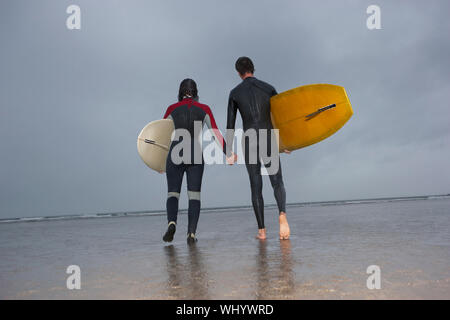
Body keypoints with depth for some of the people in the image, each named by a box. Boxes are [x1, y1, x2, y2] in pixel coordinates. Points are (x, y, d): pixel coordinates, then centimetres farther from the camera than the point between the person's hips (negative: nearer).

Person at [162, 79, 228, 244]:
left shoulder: (172, 109, 3)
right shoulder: (204, 109, 3)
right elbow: (216, 134, -1)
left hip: (175, 156, 0)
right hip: (195, 156, 0)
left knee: (173, 194, 7)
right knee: (194, 196, 6)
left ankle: (172, 223, -20)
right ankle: (191, 233, -8)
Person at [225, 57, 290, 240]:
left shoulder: (235, 93, 4)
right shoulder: (269, 88, 5)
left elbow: (230, 125, 1)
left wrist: (229, 152, 6)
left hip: (249, 144, 0)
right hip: (269, 142, 0)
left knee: (256, 187, 9)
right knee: (277, 182, 7)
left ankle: (261, 230, 8)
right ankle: (282, 214, -22)